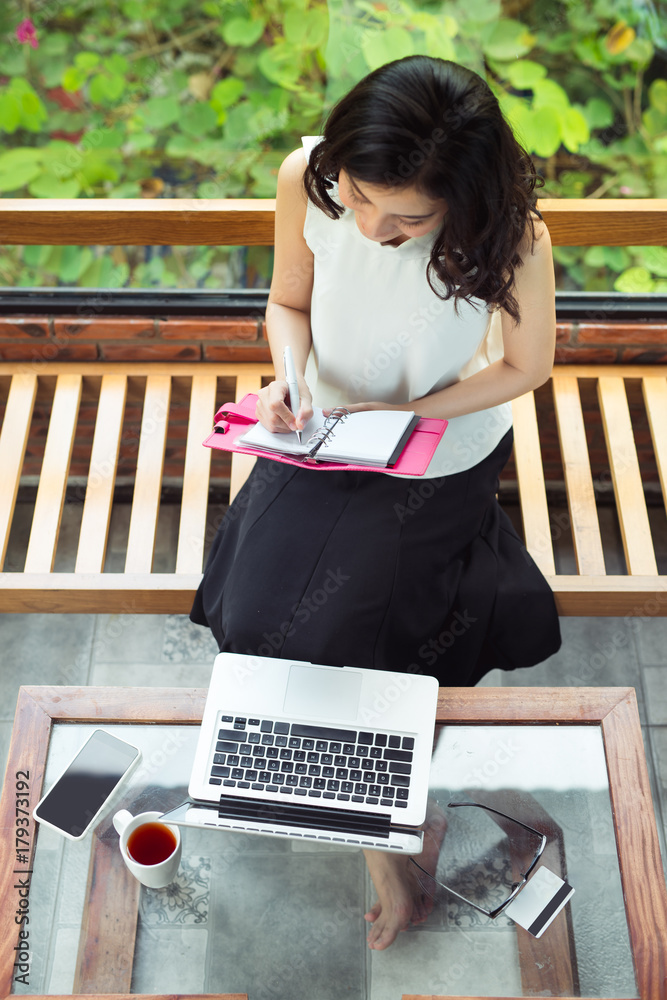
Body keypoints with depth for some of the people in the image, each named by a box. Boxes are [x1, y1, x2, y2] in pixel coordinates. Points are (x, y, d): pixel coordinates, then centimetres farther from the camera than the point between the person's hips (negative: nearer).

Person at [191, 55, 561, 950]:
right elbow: (288, 304, -2)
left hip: (440, 470, -4)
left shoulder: (512, 237, -28)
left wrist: (402, 416, -23)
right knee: (255, 619, -1)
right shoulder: (308, 179, -20)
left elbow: (526, 367, -12)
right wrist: (290, 375, -24)